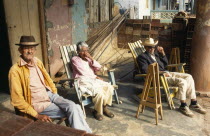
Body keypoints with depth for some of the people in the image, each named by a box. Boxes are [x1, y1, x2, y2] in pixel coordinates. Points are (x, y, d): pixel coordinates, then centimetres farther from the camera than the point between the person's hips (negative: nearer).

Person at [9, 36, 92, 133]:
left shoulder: (38, 62, 6)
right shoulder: (15, 70, -14)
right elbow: (17, 100, -15)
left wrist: (55, 95, 8)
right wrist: (37, 115, -18)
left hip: (50, 94, 5)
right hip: (38, 104, -5)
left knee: (74, 107, -19)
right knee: (72, 110, -18)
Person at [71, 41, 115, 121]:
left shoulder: (88, 58, 17)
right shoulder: (75, 59, -1)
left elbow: (98, 67, 6)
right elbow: (83, 72, -10)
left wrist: (91, 58, -5)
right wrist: (95, 77, -7)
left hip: (93, 79, 7)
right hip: (83, 82, -6)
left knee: (109, 87, -16)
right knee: (99, 92, -30)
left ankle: (104, 107, -1)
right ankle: (97, 111, -7)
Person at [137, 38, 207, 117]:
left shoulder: (155, 53, 19)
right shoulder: (142, 57, -4)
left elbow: (165, 65, 20)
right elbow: (146, 71, -16)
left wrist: (162, 53, 5)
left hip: (165, 73, 9)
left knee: (188, 77, -5)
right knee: (182, 82, -25)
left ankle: (194, 103, -1)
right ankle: (183, 106, -9)